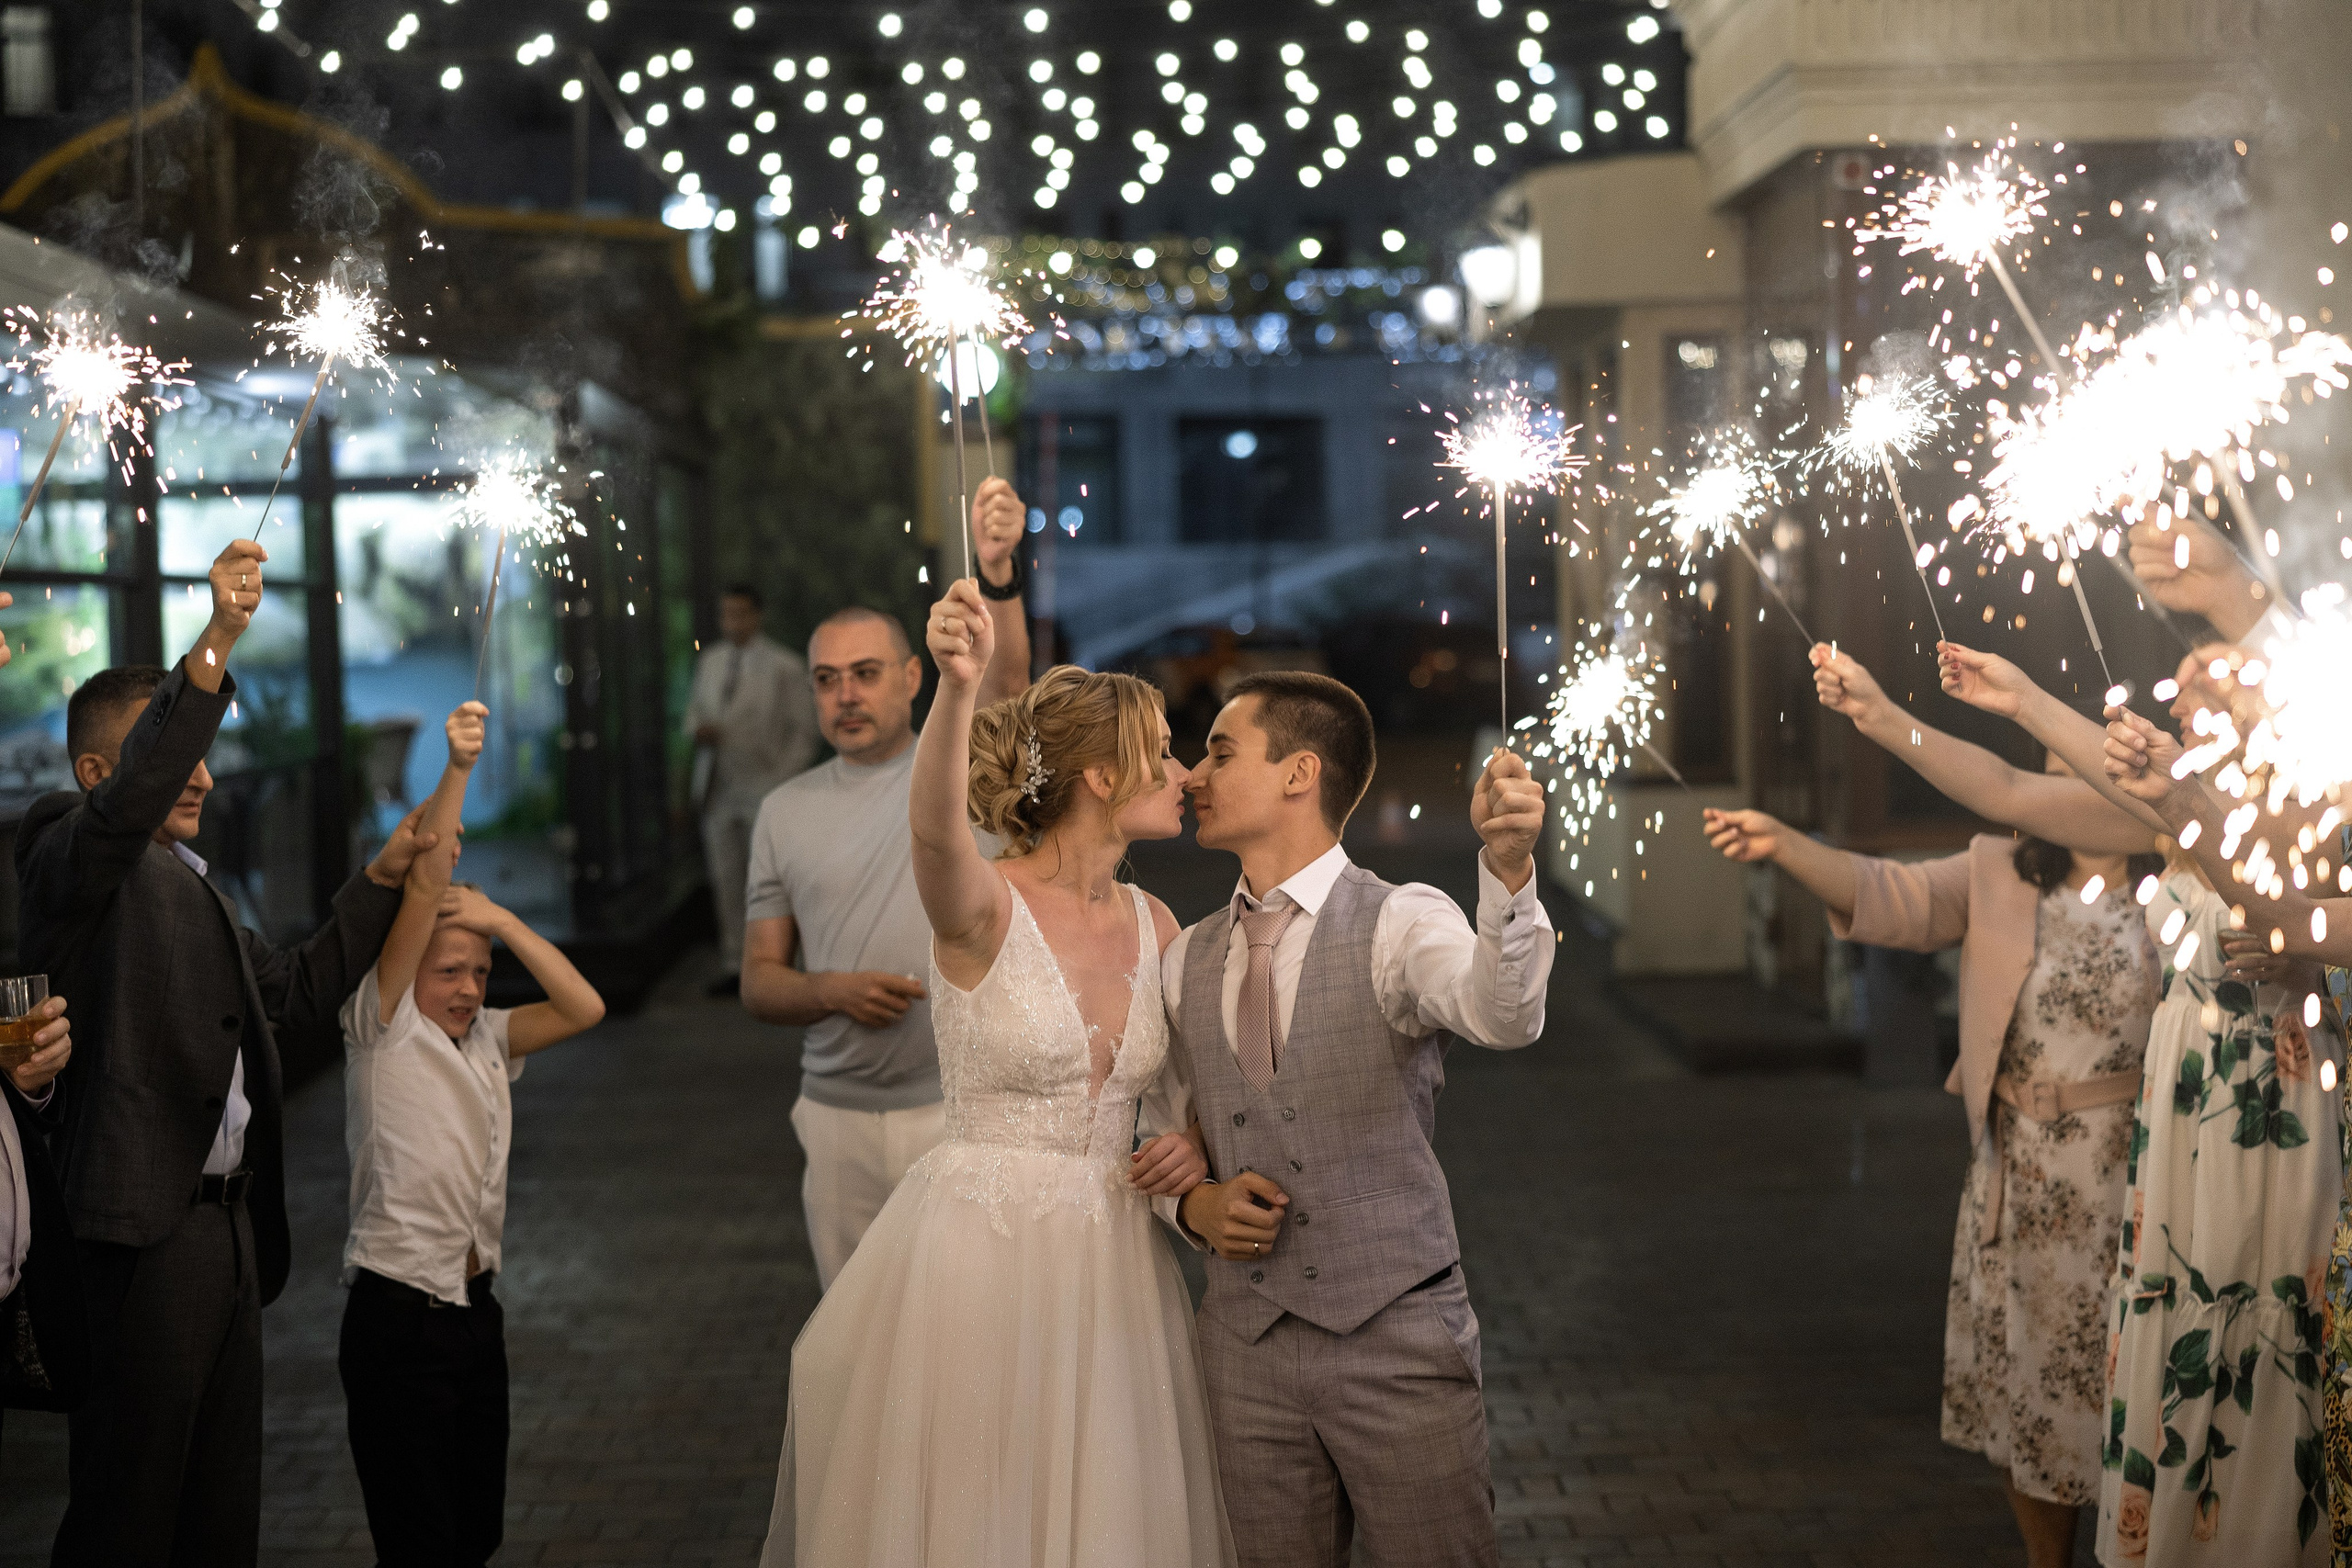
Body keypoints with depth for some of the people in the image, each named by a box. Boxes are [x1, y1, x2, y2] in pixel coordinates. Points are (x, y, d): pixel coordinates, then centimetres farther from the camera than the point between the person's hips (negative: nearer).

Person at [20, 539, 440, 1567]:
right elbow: (125, 805, -26)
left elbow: (296, 993, 27)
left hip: (226, 1225, 9)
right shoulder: (67, 856, -4)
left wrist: (382, 881, 18)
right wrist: (215, 646, -37)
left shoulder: (186, 886, 24)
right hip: (145, 1232, -9)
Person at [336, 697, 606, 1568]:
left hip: (474, 1308, 7)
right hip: (396, 1315, -7)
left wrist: (502, 920, -3)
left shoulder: (485, 1040, 12)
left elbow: (583, 1008, 3)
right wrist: (457, 769, -21)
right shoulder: (383, 1030, -6)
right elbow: (424, 886, -14)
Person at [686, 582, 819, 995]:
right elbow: (695, 709, 22)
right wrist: (698, 728, -2)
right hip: (718, 788, 5)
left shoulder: (785, 666, -4)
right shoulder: (710, 661, 11)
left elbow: (804, 730, -2)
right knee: (725, 883, 4)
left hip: (764, 790, -5)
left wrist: (783, 783, -8)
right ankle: (735, 966, 10)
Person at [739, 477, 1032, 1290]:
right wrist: (833, 992, -14)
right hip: (839, 1121, 3)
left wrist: (997, 576, -40)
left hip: (964, 1109, -3)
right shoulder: (785, 812, 8)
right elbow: (760, 981, 8)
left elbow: (1005, 682, -22)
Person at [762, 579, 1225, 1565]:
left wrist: (1194, 1145, -3)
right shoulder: (986, 905, -12)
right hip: (975, 1252, -5)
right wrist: (958, 687, -53)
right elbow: (936, 831, -37)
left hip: (1109, 1262, 6)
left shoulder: (1153, 924, 7)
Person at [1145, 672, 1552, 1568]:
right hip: (1247, 1342, 4)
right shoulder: (1185, 963, 10)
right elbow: (1159, 1140, 19)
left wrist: (1509, 866, -45)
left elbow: (1503, 1019, -28)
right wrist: (1194, 1206, -3)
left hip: (1396, 1334, -4)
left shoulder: (1403, 924, -6)